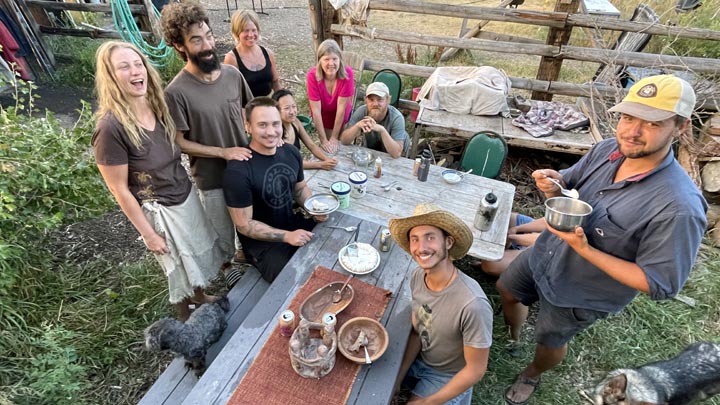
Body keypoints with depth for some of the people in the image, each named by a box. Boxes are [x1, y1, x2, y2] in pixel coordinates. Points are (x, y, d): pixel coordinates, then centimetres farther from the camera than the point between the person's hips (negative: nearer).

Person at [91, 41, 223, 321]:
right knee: (180, 267, 15)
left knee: (201, 251, 23)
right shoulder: (111, 128, -25)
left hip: (186, 194, 6)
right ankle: (185, 315, 43)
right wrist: (148, 234, -12)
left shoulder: (157, 107, -5)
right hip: (159, 210, -6)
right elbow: (119, 189, -17)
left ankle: (200, 296, 51)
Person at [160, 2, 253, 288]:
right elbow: (180, 142, -15)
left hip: (244, 165, 5)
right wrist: (224, 152, -21)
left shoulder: (233, 74, -7)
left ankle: (245, 250, 54)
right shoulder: (177, 92, -21)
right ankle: (226, 264, 45)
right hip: (212, 177, -5)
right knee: (222, 227, 16)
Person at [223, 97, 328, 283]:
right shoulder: (238, 170, -24)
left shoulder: (291, 153, -4)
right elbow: (244, 224, -18)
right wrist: (287, 236, -25)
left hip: (293, 224, 7)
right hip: (262, 241, -6)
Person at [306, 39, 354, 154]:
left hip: (341, 117, 0)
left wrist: (334, 137, -23)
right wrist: (323, 140, -25)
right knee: (327, 148, 10)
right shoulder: (313, 75, -29)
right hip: (322, 117, 0)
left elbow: (341, 107, -27)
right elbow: (316, 110, -27)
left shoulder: (347, 73, -29)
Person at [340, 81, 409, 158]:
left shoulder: (397, 118, -27)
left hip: (391, 158, -1)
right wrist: (357, 125, -38)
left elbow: (396, 154, -35)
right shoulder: (361, 111, -19)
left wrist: (382, 130, -47)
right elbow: (344, 141, -19)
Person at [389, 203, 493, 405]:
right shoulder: (417, 277, -18)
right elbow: (417, 332, -3)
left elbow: (475, 370, -23)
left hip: (448, 377, -5)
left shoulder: (473, 304, -37)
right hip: (418, 358, 5)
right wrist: (396, 380, -8)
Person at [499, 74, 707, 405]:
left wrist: (585, 250, -34)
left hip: (580, 293, -5)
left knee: (550, 340, 21)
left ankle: (532, 375, 57)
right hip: (543, 255, 6)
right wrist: (552, 183, -24)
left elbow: (660, 285, -26)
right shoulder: (607, 150, -15)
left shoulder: (678, 206, -33)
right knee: (507, 290, 25)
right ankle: (511, 340, 59)